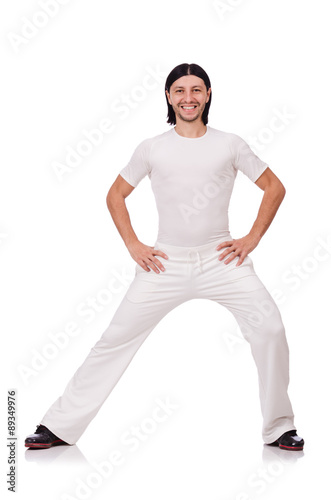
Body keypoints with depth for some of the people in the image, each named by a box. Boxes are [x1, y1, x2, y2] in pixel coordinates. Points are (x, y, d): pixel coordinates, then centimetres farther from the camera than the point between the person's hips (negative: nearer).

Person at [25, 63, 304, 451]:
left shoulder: (230, 144, 5)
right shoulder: (152, 148, 5)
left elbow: (274, 188, 11)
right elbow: (115, 196, 14)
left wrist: (252, 239, 2)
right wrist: (133, 245, 3)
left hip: (221, 259, 0)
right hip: (165, 263, 0)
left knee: (270, 328, -13)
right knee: (116, 338, -1)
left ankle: (279, 427, 7)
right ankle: (60, 426, 11)